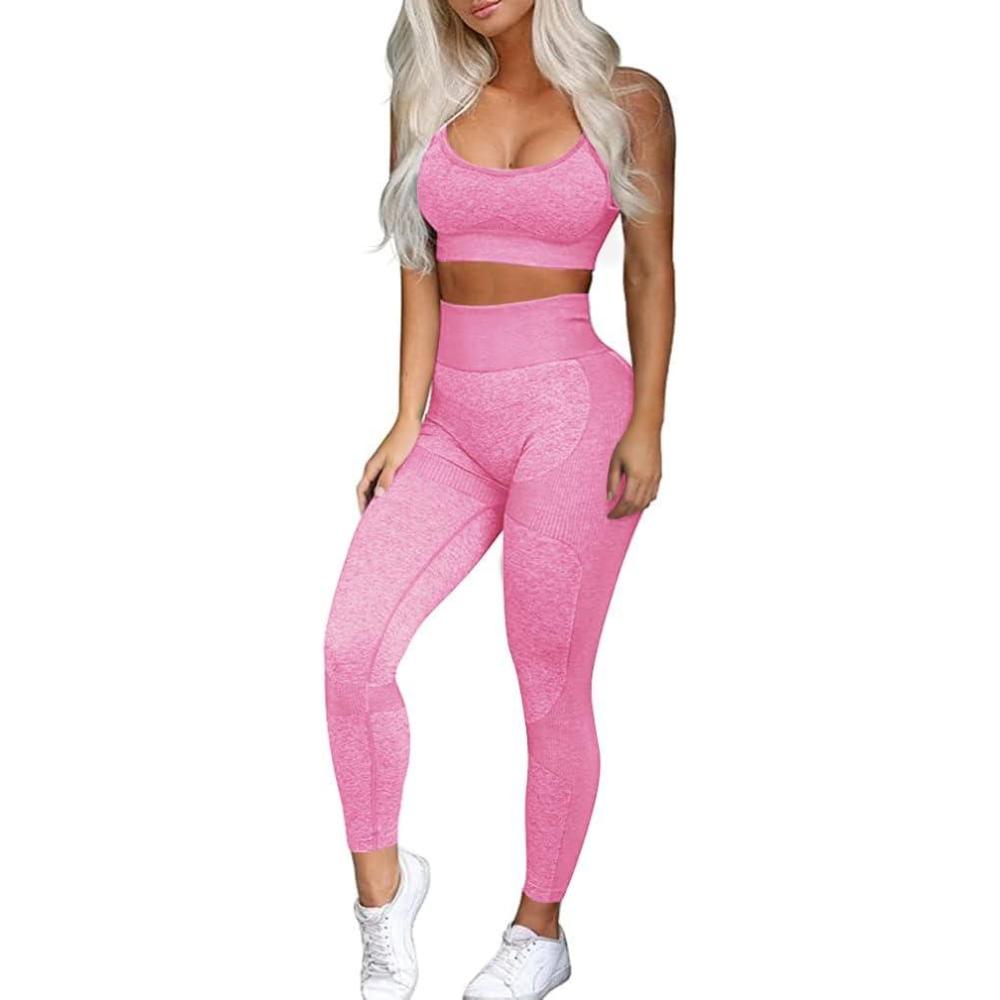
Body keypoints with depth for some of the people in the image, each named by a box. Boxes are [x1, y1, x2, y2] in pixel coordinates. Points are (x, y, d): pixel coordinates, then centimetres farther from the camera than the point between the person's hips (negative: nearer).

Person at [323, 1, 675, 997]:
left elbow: (652, 270, 0)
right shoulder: (428, 103, 9)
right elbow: (421, 269, 8)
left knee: (551, 684, 2)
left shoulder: (627, 101, 1)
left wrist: (646, 425, -7)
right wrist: (407, 420, 1)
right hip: (455, 425, 4)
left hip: (570, 411, -3)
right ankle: (381, 882, 9)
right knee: (353, 643, -12)